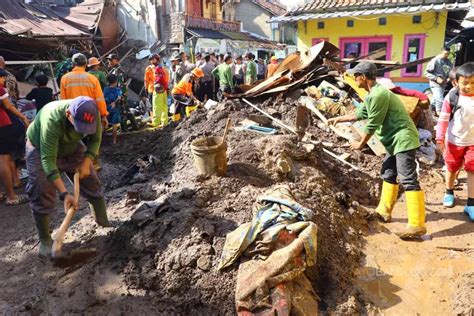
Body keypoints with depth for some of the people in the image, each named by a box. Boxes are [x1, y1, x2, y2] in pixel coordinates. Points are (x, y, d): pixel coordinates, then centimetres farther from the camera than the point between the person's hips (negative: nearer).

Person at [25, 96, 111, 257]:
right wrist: (64, 193, -48)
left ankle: (103, 222, 20)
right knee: (42, 195, -9)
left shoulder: (92, 114, -30)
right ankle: (45, 240, 6)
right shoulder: (52, 120, -44)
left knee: (92, 182, 3)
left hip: (72, 147, 5)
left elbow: (95, 139, -10)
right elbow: (48, 159, -43)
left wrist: (86, 162, -24)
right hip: (40, 149, -4)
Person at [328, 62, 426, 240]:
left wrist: (361, 144, -3)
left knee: (408, 181, -12)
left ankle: (417, 225, -10)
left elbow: (372, 125, -16)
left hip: (403, 140, -11)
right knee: (388, 175, 19)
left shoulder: (378, 94, -20)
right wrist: (339, 119, 36)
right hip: (396, 140, 11)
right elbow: (360, 114, 29)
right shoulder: (373, 94, 14)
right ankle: (384, 211, 31)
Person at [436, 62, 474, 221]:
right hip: (454, 141, 0)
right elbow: (443, 119, -8)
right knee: (452, 168, 17)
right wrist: (440, 138, -9)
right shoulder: (452, 97, -14)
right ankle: (449, 193, 40)